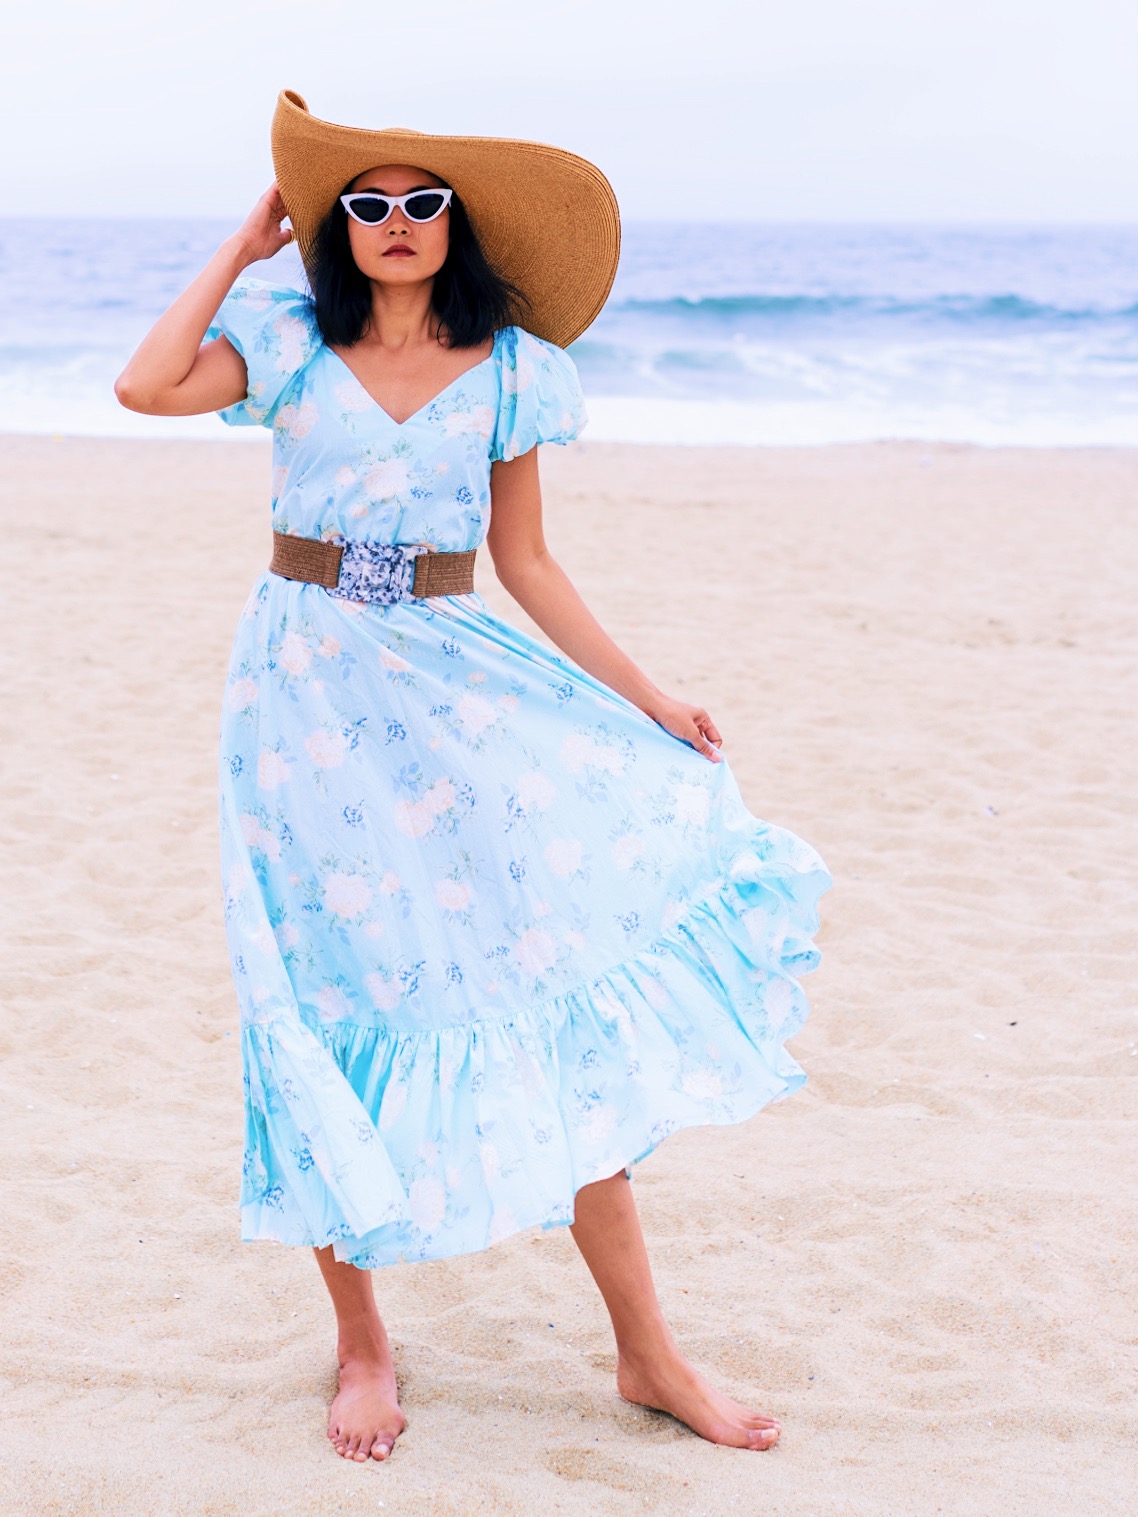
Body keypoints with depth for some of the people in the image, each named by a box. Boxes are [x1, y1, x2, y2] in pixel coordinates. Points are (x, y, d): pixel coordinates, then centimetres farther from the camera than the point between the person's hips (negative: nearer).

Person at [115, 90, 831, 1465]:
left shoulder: (510, 366, 6)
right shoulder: (292, 338, 3)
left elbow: (525, 561, 10)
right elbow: (147, 386, -15)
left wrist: (645, 700, 5)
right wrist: (244, 244, -3)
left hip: (456, 687, 1)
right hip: (309, 687, -1)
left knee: (558, 988, -4)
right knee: (334, 1003, 3)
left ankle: (646, 1351, 7)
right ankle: (361, 1343, 18)